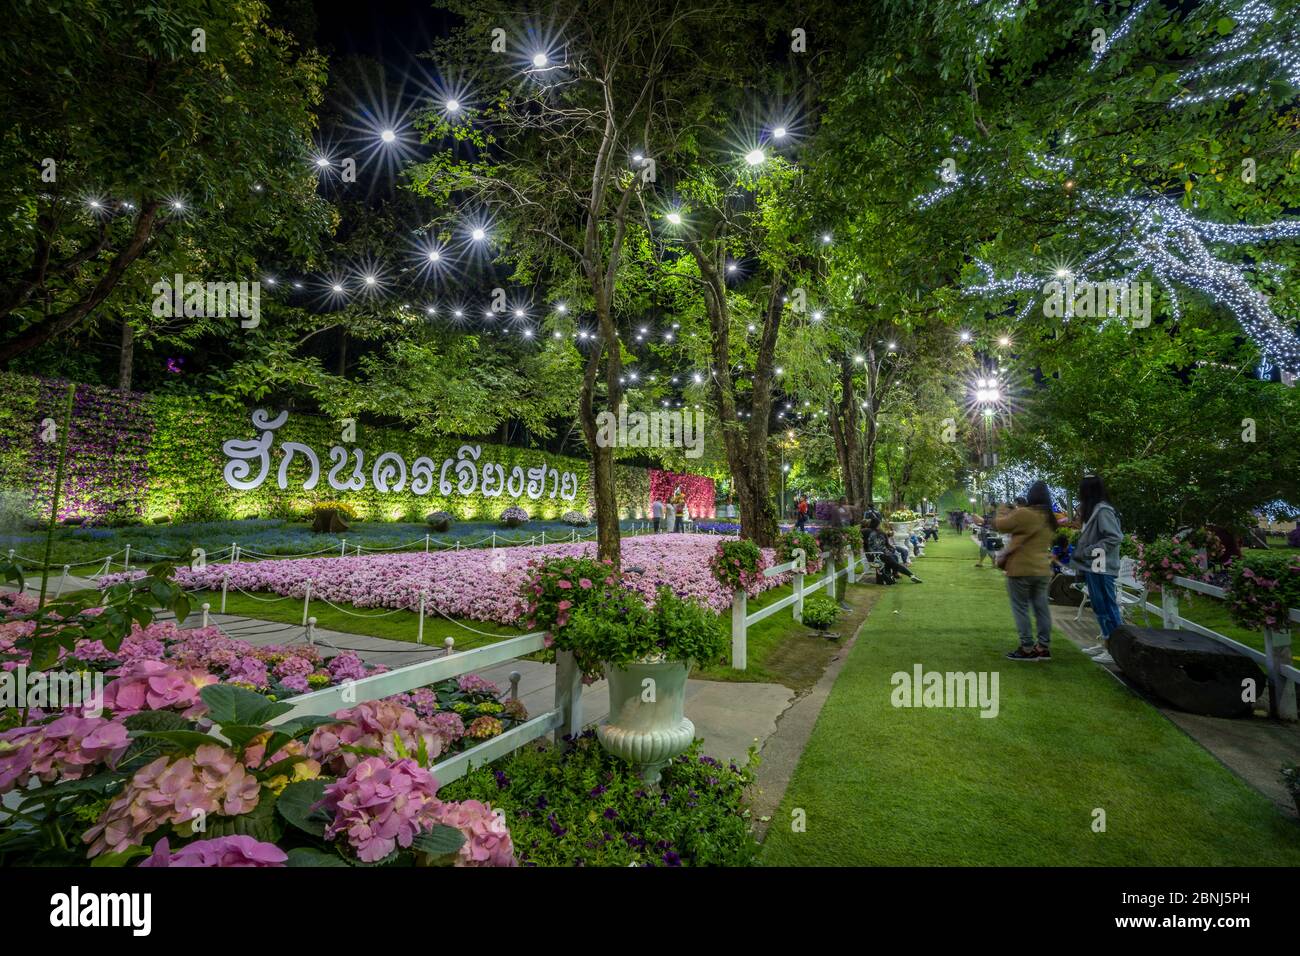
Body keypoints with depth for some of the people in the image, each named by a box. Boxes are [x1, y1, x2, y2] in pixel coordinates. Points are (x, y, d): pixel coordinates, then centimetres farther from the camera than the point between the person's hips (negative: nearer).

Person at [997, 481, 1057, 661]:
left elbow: (1000, 525, -7)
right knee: (1041, 608, 10)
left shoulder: (1024, 514, -18)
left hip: (1021, 569, -7)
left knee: (1021, 608, 0)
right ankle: (1044, 647, 16)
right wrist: (1015, 512, 16)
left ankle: (1027, 648, 1)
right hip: (1042, 569, 7)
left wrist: (1003, 510, 12)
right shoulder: (1049, 519, 8)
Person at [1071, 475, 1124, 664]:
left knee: (1107, 607, -5)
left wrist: (1089, 551, -17)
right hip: (1093, 567, 10)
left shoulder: (1103, 510, -14)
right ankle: (1106, 646, 24)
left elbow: (1115, 537, -19)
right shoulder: (1093, 510, 14)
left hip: (1101, 569, -10)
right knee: (1100, 607, 15)